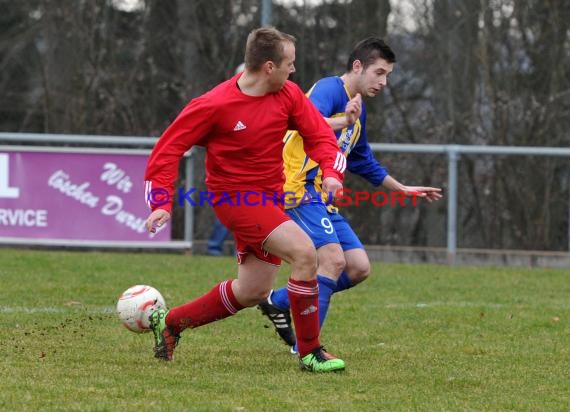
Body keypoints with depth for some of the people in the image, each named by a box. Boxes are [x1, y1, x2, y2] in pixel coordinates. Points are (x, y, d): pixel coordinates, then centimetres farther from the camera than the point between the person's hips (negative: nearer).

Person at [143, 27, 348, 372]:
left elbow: (320, 135, 1)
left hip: (270, 196, 8)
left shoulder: (288, 95, -3)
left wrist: (332, 173, -20)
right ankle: (310, 353, -15)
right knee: (304, 252, -24)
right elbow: (168, 148, -13)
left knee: (254, 291, 11)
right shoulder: (214, 105, -18)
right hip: (235, 196, -8)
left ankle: (171, 322, 28)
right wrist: (162, 203, -22)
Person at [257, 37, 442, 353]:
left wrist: (403, 189, 36)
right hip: (298, 187, -10)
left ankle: (279, 302, 15)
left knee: (359, 268, 4)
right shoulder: (330, 89, -10)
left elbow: (364, 162, 33)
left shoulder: (357, 108, 19)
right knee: (334, 258, -24)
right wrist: (344, 121, -42)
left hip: (321, 197, 10)